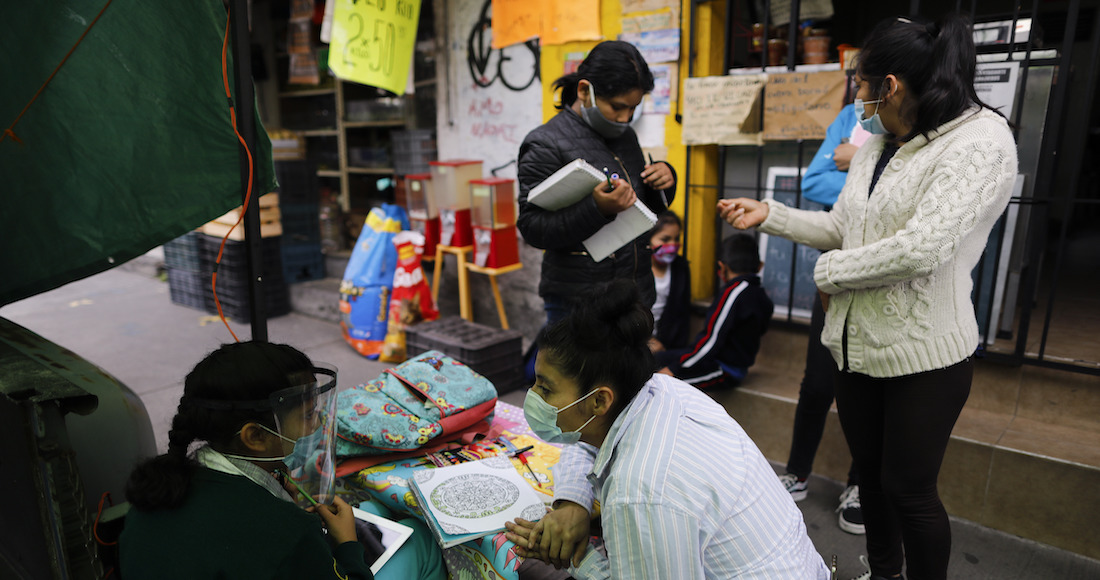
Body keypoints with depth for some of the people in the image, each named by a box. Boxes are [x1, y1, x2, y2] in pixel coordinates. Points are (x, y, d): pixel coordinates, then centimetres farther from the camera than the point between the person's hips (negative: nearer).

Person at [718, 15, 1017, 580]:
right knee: (869, 470, 21)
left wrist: (828, 272, -14)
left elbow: (920, 248, -26)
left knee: (909, 489, 5)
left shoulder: (981, 142, -16)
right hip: (858, 339, 8)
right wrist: (767, 214, 6)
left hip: (923, 353, -7)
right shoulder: (874, 146, 9)